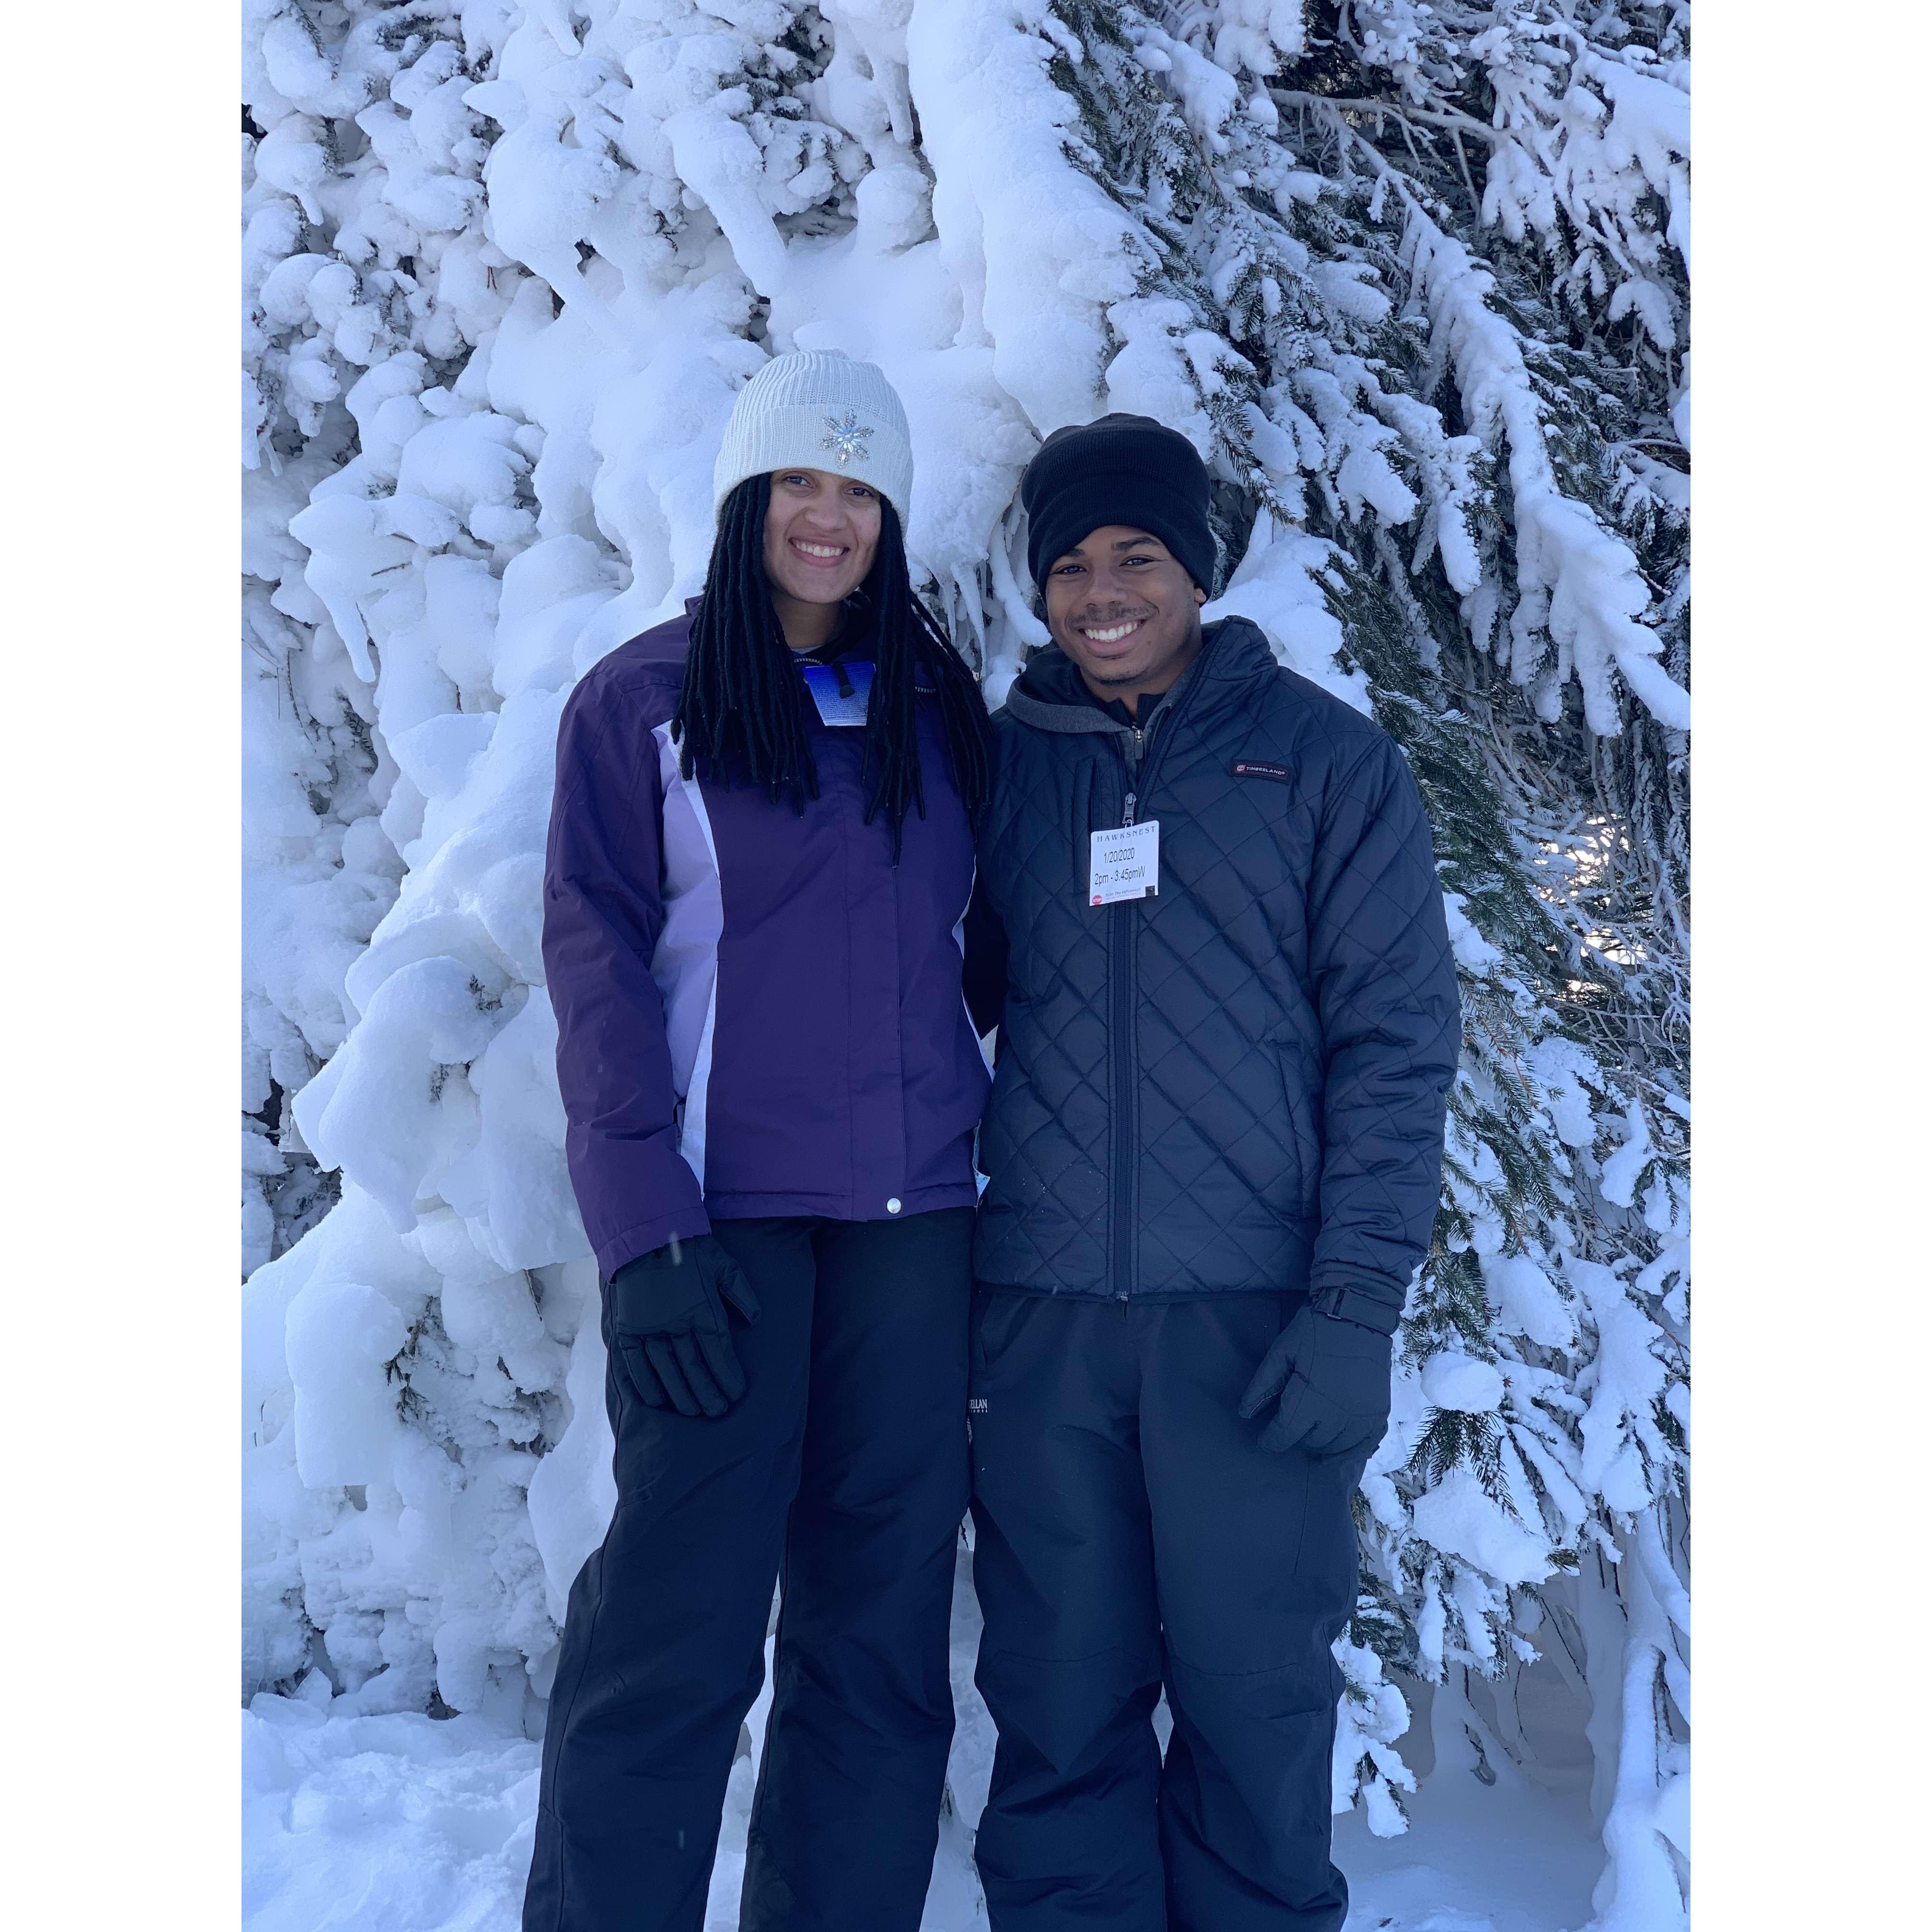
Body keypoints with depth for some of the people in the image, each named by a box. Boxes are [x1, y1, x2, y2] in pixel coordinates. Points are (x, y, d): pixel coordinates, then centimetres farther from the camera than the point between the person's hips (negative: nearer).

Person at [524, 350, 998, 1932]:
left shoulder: (942, 708, 13)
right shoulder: (641, 701, 2)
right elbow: (596, 967, -4)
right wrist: (649, 1231, -13)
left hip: (912, 1216, 4)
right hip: (723, 1211, -4)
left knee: (883, 1627, 7)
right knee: (679, 1628, -4)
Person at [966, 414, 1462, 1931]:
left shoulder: (1325, 758, 4)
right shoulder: (997, 764, 11)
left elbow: (1397, 1040, -1)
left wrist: (1357, 1305, -10)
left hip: (1255, 1318, -2)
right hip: (1038, 1319, 2)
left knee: (1257, 1695, 4)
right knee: (1060, 1704, 7)